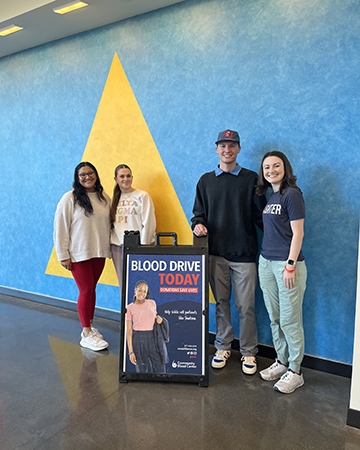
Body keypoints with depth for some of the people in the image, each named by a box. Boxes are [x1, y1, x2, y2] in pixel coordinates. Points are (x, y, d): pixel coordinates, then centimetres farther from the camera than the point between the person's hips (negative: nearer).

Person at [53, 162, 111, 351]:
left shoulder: (104, 197, 7)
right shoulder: (70, 198, -7)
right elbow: (60, 227, -8)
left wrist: (107, 248, 8)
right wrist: (63, 256, -10)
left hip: (99, 252, 5)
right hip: (78, 254, -4)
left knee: (92, 289, 13)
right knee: (86, 291, -1)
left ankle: (89, 327, 28)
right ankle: (86, 334, 11)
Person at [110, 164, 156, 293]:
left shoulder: (142, 196, -2)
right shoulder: (115, 198, 14)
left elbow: (148, 223, -6)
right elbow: (110, 223, 18)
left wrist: (143, 245, -10)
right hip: (117, 246, 5)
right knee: (123, 284, 9)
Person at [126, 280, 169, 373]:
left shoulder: (152, 303, 7)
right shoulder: (130, 308, -1)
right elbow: (129, 331, -1)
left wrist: (159, 319, -1)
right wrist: (130, 351, -5)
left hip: (155, 339, 2)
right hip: (139, 340, -2)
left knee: (160, 371, 3)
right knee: (141, 370, 6)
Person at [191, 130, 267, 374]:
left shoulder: (251, 179, 2)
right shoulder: (206, 180, 11)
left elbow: (261, 216, 0)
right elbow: (199, 212, 16)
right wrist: (198, 223, -5)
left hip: (244, 253, -2)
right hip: (216, 252, 3)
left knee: (246, 306, 4)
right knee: (221, 302, 12)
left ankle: (248, 352, 22)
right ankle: (223, 347, 28)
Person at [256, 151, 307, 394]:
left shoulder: (292, 194, -10)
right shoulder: (271, 196, 14)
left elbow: (297, 233, -13)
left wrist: (290, 265, -16)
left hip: (287, 263, -8)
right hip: (266, 262, 8)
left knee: (290, 321, 2)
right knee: (275, 318, 16)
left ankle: (295, 371, 18)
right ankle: (282, 362, 32)